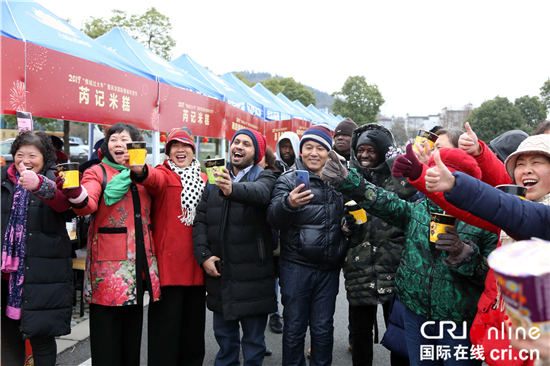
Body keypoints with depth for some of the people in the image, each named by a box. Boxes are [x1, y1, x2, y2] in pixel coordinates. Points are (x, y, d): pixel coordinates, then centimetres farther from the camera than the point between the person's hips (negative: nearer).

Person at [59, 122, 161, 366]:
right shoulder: (98, 172, -1)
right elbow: (88, 206, -19)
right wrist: (75, 193, -43)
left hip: (139, 261, 5)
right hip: (108, 263, -4)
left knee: (133, 322, 15)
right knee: (106, 323, 0)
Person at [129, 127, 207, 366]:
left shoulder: (202, 179, 13)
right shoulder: (163, 174, -1)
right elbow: (154, 179, -26)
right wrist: (140, 171, -48)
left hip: (196, 265, 5)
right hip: (168, 263, -5)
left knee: (194, 325, 16)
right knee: (166, 327, 2)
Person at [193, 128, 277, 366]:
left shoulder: (264, 177, -4)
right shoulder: (215, 181, 10)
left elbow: (260, 192, -29)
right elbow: (200, 221, 5)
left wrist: (233, 190, -49)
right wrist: (203, 255, -8)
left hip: (252, 275, -4)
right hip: (220, 274, 4)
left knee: (253, 341, 9)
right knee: (224, 337, 19)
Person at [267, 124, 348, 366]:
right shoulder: (288, 180, -3)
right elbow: (274, 219, -18)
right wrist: (289, 203, -38)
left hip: (329, 268, 3)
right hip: (296, 266, -3)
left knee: (323, 328, 14)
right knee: (294, 328, 8)